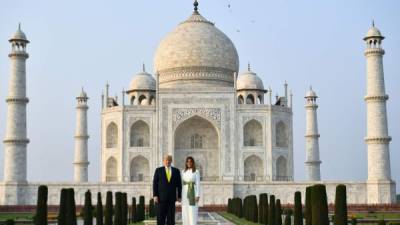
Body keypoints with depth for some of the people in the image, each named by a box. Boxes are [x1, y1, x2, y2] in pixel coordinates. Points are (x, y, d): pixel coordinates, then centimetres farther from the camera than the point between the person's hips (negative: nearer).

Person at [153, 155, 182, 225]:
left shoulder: (176, 171, 7)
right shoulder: (158, 170, 3)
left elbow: (179, 185, 8)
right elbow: (155, 184, 0)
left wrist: (179, 196, 3)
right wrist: (155, 196, -9)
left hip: (171, 198, 2)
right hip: (161, 197, -2)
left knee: (171, 218, 1)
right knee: (160, 218, -1)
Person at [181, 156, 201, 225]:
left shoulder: (196, 172, -2)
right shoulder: (183, 172, 10)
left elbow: (198, 184, -6)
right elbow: (182, 184, 12)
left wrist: (198, 195, -13)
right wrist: (180, 196, 8)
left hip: (193, 193, -4)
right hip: (185, 194, 4)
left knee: (193, 213, -8)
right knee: (185, 213, 3)